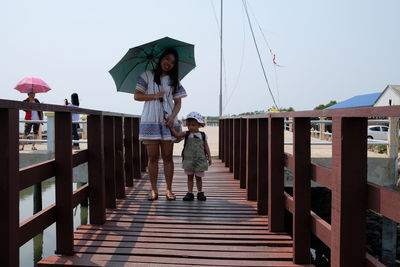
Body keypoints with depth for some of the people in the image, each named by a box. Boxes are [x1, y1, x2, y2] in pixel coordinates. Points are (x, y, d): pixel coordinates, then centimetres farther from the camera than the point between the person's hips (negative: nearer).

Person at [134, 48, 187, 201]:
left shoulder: (174, 80, 13)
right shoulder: (147, 76, 7)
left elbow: (178, 102, 9)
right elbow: (137, 96, 2)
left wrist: (173, 116, -8)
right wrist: (155, 96, -10)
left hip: (167, 121, 2)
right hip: (150, 121, -1)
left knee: (167, 157, 2)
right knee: (153, 157, 1)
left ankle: (169, 190, 9)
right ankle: (154, 190, 7)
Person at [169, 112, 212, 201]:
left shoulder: (203, 135, 2)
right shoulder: (187, 134, 1)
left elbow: (206, 147, 6)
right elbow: (176, 134, -11)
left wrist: (209, 157, 3)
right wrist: (170, 127, -21)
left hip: (200, 160, -1)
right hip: (189, 160, 1)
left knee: (198, 177, 8)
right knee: (190, 177, 8)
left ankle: (200, 193, 22)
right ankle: (190, 193, 15)